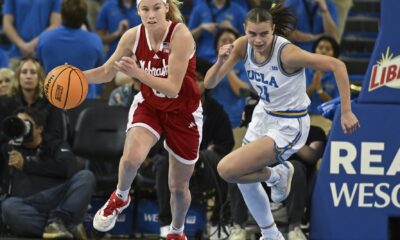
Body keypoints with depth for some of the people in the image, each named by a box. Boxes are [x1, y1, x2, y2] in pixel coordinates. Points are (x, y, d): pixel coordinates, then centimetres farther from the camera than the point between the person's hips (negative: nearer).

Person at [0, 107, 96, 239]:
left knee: (85, 176, -23)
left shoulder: (56, 146, 25)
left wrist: (26, 164, 3)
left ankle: (58, 220, -35)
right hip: (28, 206, -1)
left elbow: (69, 168, 3)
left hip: (59, 200, 1)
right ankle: (69, 226, -37)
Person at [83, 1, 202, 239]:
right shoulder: (133, 36, -15)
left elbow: (173, 87, -31)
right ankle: (120, 198, 2)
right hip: (148, 105, 2)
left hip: (184, 114, -2)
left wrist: (138, 73, -43)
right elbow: (107, 72, -2)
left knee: (178, 186, 9)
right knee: (132, 157, -29)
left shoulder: (181, 36, -27)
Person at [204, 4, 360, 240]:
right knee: (245, 181, 20)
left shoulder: (286, 53, -31)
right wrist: (221, 62, -35)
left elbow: (336, 65, -28)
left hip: (288, 126, -7)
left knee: (228, 170, -19)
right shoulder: (243, 46, -13)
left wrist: (346, 112, -29)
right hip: (264, 115, 7)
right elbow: (209, 83, -13)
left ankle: (277, 175, 9)